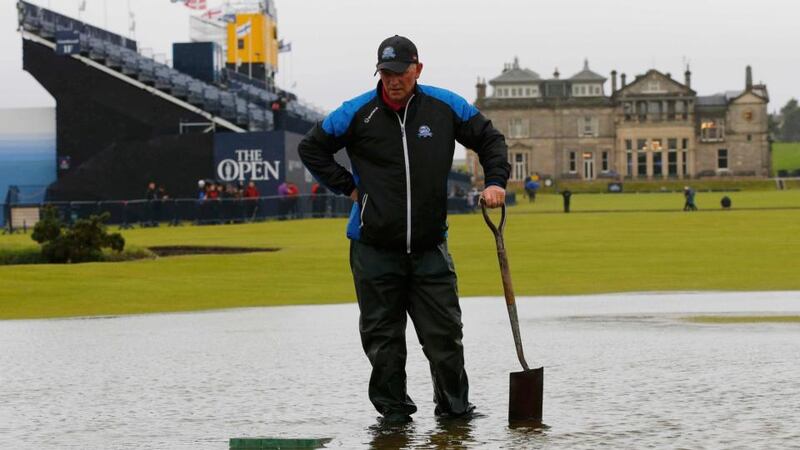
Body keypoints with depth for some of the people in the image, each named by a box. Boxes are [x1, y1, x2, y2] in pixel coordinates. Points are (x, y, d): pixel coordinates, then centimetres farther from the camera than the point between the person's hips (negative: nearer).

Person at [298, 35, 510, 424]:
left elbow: (490, 140, 14)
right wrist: (348, 187, 3)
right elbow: (311, 148, 8)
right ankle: (393, 409, 15)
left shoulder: (445, 107, 0)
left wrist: (495, 181, 0)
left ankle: (454, 406, 15)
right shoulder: (358, 113, -4)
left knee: (444, 331, 2)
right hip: (374, 247, -1)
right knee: (382, 336, 4)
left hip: (430, 246, 1)